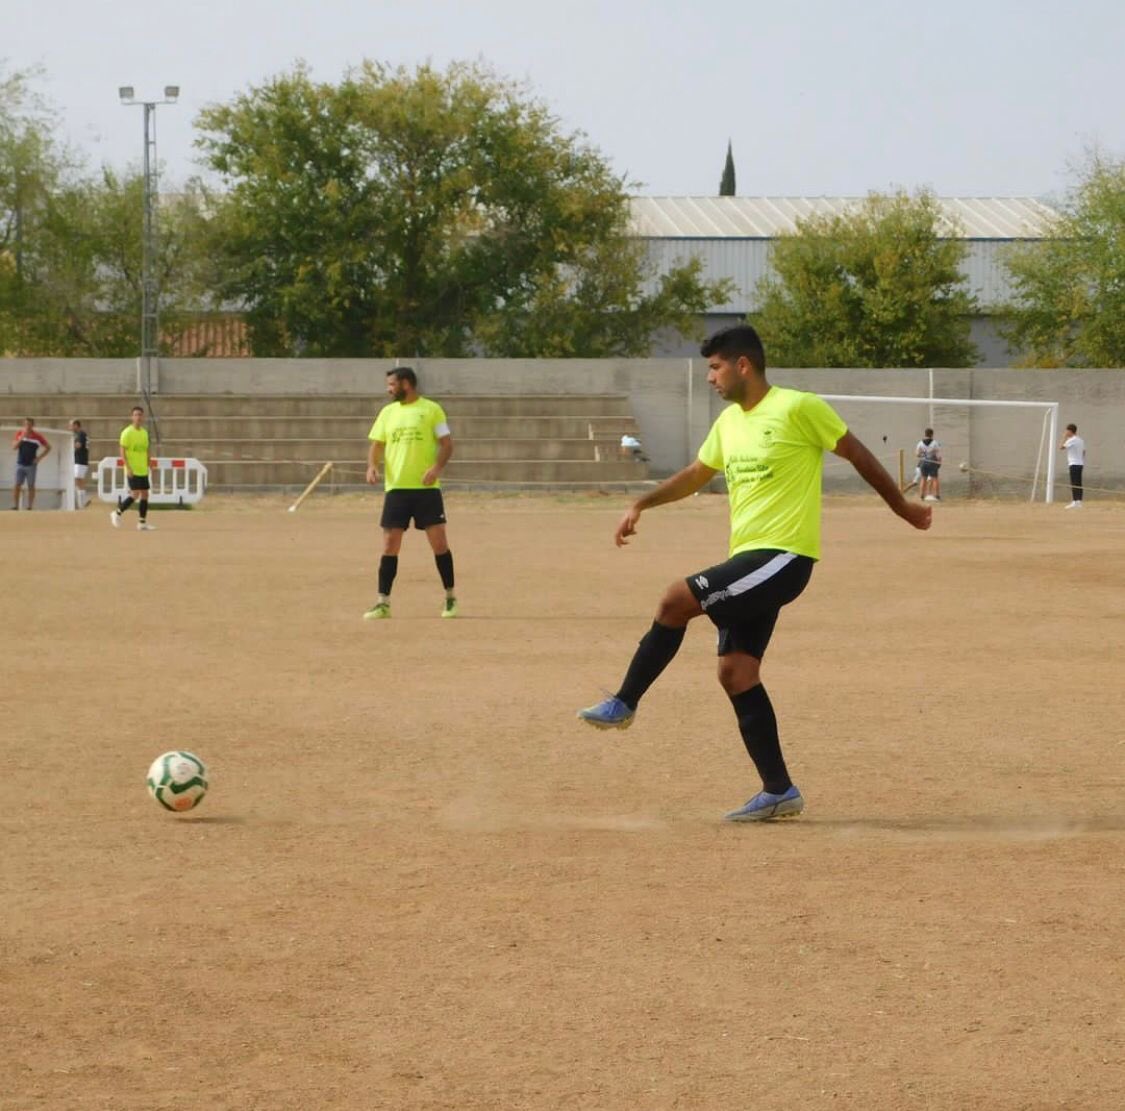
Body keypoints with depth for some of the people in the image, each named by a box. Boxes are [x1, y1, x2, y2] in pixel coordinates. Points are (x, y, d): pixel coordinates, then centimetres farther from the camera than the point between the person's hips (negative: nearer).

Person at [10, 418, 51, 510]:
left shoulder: (38, 436, -4)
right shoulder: (19, 434, 1)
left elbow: (48, 448, 4)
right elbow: (14, 447, -6)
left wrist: (39, 458, -4)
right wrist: (21, 438, -18)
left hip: (31, 465, -1)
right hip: (20, 464, 1)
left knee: (31, 486, 3)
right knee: (17, 485, -4)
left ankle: (30, 507, 8)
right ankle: (15, 506, -2)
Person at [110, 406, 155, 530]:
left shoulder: (144, 432, 12)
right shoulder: (127, 432, -9)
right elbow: (122, 451, -11)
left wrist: (150, 463, 13)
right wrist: (128, 468, -18)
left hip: (143, 470, 7)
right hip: (132, 470, -7)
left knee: (145, 494, 4)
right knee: (135, 494, -12)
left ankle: (142, 523, 8)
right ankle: (117, 513, 5)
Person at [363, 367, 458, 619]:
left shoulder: (431, 409, 1)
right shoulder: (387, 412, 13)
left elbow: (447, 443, -1)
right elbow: (376, 444, 12)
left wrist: (438, 466, -19)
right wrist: (372, 465, -8)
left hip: (426, 488, -3)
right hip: (396, 488, 3)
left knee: (439, 542, -3)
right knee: (390, 545, 0)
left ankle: (450, 598, 11)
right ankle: (383, 602, 3)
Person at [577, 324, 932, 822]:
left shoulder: (799, 408, -9)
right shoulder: (729, 422, 14)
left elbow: (859, 456, 0)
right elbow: (697, 474, 28)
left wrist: (903, 509, 7)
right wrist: (641, 504, 16)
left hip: (783, 557, -8)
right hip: (748, 559, 8)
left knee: (677, 599, -19)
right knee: (735, 671, 3)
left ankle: (623, 705, -6)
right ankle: (779, 792, 9)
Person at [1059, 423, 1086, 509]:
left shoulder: (1071, 440, -12)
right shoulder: (1081, 440, 15)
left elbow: (1061, 447, -13)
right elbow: (1084, 452, 20)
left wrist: (1064, 438, -2)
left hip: (1074, 464, -8)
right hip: (1080, 463, 8)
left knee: (1074, 484, -10)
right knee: (1078, 484, 8)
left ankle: (1075, 502, -14)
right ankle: (1079, 502, 7)